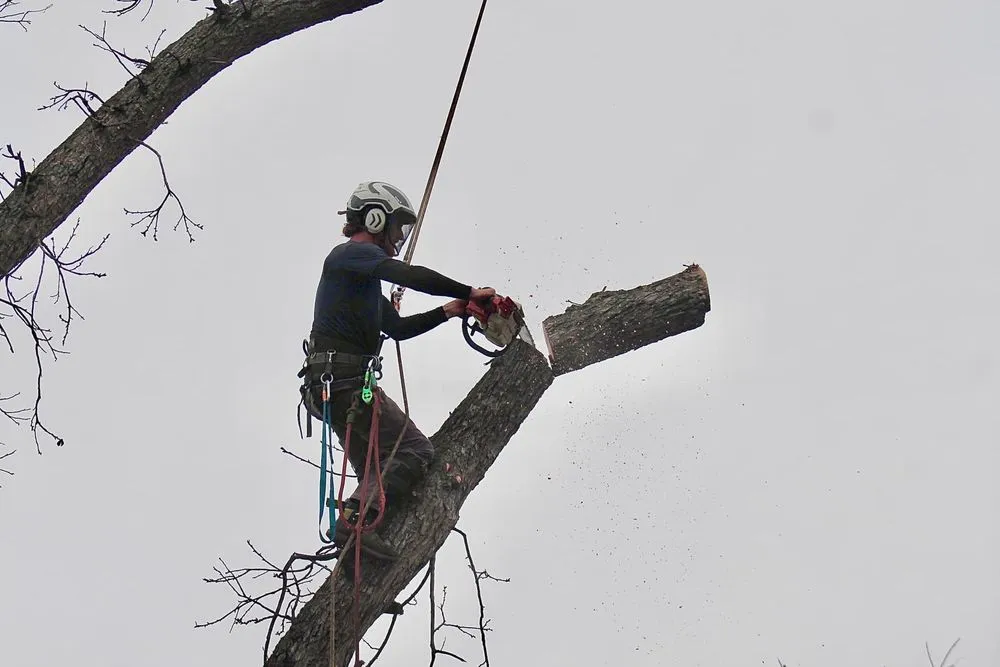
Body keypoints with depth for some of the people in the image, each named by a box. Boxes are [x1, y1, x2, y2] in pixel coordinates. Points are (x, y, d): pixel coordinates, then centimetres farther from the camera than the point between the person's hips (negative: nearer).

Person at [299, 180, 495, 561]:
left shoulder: (365, 277, 26)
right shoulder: (353, 253, -6)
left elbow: (397, 327, 28)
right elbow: (410, 276, -21)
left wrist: (445, 313, 19)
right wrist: (469, 293, -13)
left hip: (332, 384, 11)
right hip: (344, 379, -11)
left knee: (378, 472, 12)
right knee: (416, 451, -12)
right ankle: (354, 520, -24)